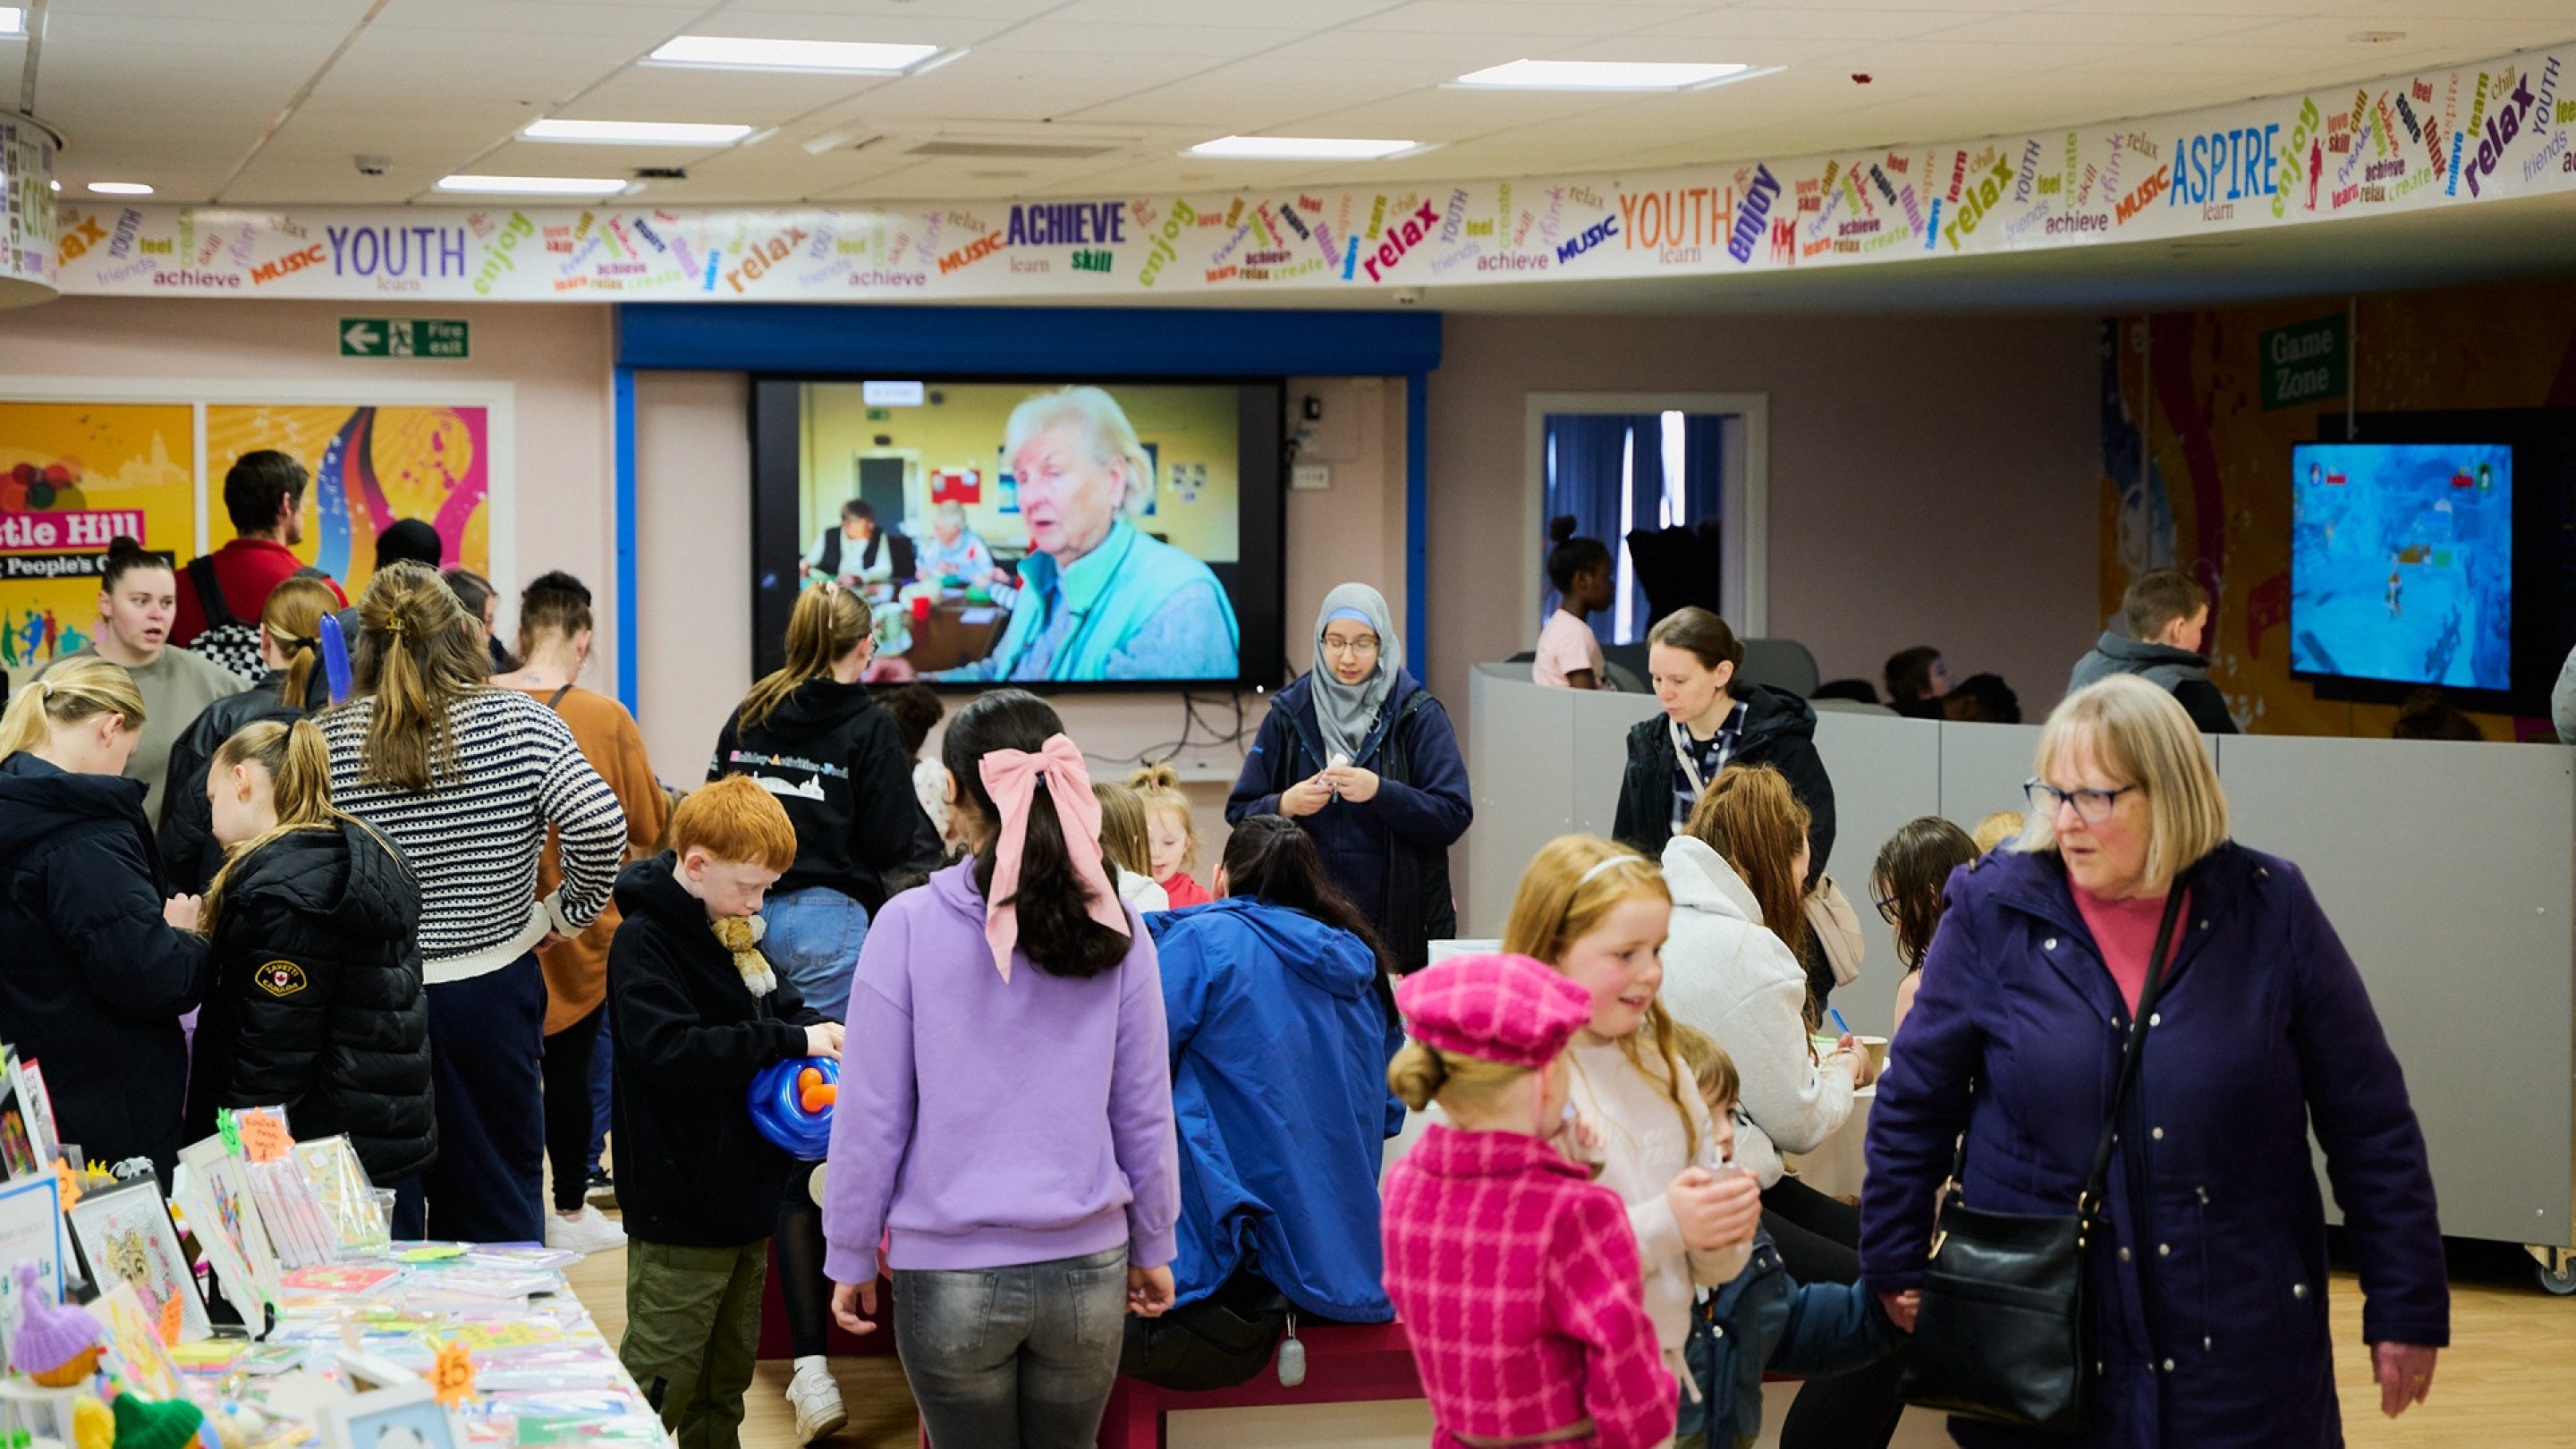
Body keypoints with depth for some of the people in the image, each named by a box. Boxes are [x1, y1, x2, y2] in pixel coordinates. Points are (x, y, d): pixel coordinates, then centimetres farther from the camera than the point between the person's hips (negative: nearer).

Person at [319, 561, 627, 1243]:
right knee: (501, 1213, 13)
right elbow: (601, 824, -16)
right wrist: (565, 913, -2)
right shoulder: (521, 722, -6)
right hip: (492, 992, 1)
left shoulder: (324, 743, -6)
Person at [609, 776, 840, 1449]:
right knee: (660, 1381, -5)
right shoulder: (644, 943, -17)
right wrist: (789, 1040, -25)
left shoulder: (730, 929, 9)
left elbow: (776, 996, 26)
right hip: (682, 1210, -9)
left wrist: (814, 1027, 3)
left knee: (727, 1376, 19)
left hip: (746, 1190, 9)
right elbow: (670, 1051, -28)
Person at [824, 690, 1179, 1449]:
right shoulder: (1115, 931, -2)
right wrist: (1153, 1245, 17)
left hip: (950, 1273, -2)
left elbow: (871, 1114, -6)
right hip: (1087, 1269, 2)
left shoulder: (909, 926, -10)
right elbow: (1145, 1110, 5)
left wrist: (850, 1255, 5)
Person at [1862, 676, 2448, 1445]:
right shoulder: (1992, 910, -3)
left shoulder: (2268, 910, -2)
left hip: (2241, 1346, 0)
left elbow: (2370, 1123, 3)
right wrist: (1896, 1269, 8)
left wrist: (2406, 1308, 3)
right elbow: (1914, 1109, 7)